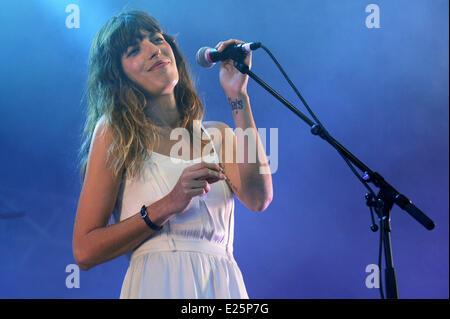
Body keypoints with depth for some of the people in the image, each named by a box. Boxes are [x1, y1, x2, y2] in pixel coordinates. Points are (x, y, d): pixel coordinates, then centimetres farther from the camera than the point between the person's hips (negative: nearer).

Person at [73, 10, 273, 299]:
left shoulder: (218, 135, 12)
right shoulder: (115, 131, 1)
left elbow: (258, 199, -7)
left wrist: (238, 96, -4)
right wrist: (168, 205, -15)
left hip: (224, 284, 3)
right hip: (158, 283, -3)